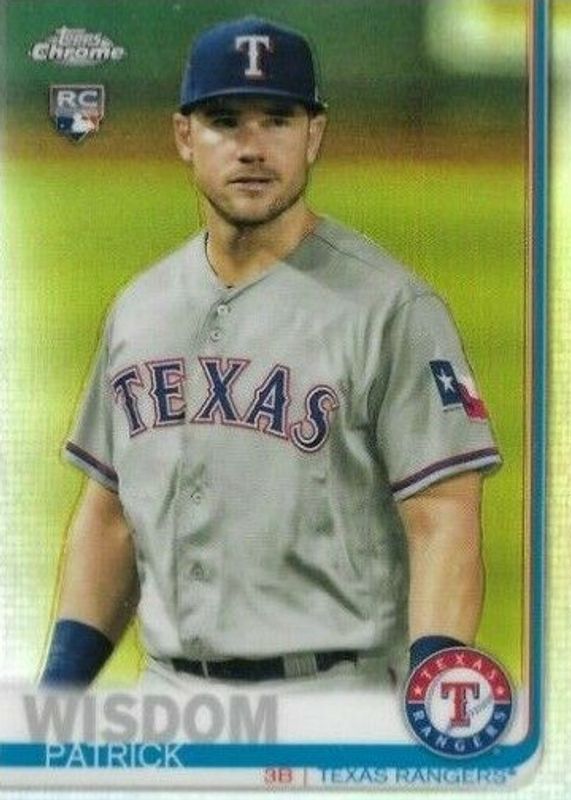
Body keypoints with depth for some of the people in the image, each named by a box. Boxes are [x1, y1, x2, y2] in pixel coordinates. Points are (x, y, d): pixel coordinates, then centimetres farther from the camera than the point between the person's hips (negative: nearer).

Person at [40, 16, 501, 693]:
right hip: (168, 696, 6)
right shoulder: (139, 308, 11)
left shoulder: (389, 306, -9)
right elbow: (110, 514, 15)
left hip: (329, 708, -6)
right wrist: (63, 676, 7)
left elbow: (443, 519, -14)